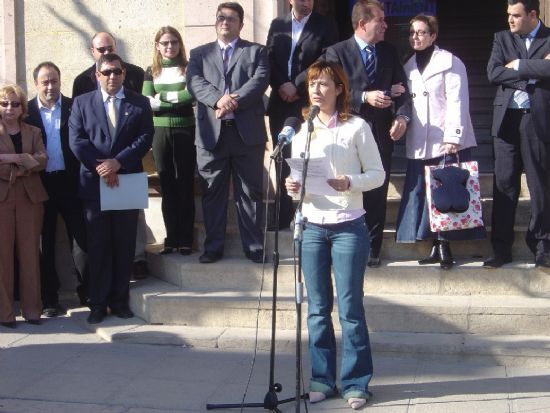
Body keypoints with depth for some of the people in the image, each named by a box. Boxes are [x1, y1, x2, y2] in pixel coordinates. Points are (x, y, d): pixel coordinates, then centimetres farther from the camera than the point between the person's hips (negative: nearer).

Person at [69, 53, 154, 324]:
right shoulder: (82, 103, 8)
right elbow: (76, 140, -1)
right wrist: (100, 167, -13)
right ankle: (98, 303, 8)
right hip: (94, 183, 0)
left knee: (125, 245, 4)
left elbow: (145, 138, -3)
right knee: (98, 245, 2)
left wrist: (118, 162, -15)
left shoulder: (140, 103, 8)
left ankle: (120, 300, 13)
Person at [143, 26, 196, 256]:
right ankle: (171, 238, 12)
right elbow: (147, 103, -1)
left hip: (185, 131, -2)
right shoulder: (151, 72, 10)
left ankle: (185, 239, 4)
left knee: (185, 185, -1)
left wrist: (162, 97, -7)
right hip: (160, 132, 2)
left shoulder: (188, 69, 4)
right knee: (167, 187, 6)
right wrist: (178, 100, -11)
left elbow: (192, 95, -12)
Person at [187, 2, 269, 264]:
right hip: (211, 132, 1)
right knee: (212, 192, 5)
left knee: (250, 192, 3)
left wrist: (233, 101, -18)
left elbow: (260, 81, -5)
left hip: (247, 132, -1)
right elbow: (195, 83, -1)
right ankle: (213, 247, 12)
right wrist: (219, 99, -19)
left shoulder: (257, 51, 11)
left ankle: (254, 247, 10)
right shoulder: (199, 53, 15)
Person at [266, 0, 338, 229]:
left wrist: (296, 85, -12)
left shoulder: (325, 25, 2)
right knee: (283, 160, 6)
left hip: (310, 103, -3)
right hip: (281, 102, 3)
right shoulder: (277, 25, 13)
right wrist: (281, 86, -9)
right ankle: (284, 215, 13)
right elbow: (269, 59, 7)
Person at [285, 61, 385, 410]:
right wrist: (294, 187, -9)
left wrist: (350, 182, -19)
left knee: (350, 307, -1)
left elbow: (378, 173, -1)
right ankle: (323, 379, 17)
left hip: (348, 226, -4)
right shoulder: (302, 130, 11)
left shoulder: (357, 127, -2)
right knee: (318, 308, 7)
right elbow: (298, 175, 13)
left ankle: (356, 382, 9)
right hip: (311, 226, 4)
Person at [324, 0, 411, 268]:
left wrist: (402, 115, -13)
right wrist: (364, 97, -21)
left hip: (381, 134, 3)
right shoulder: (337, 52, -2)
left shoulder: (389, 53, 11)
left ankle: (372, 248, 14)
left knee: (377, 194, 5)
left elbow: (401, 89, 5)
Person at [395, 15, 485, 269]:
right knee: (422, 195, 2)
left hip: (447, 142, -5)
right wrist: (401, 120, 1)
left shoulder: (450, 63, -2)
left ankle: (446, 247, 1)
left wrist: (453, 138, -16)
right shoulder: (409, 66, 17)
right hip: (419, 144, 5)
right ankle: (436, 247, 9)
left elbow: (457, 103, -9)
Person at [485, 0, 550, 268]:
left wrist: (518, 65, -9)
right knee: (504, 185, 2)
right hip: (506, 118, 2)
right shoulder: (502, 38, 12)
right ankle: (501, 249, 8)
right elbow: (493, 73, -3)